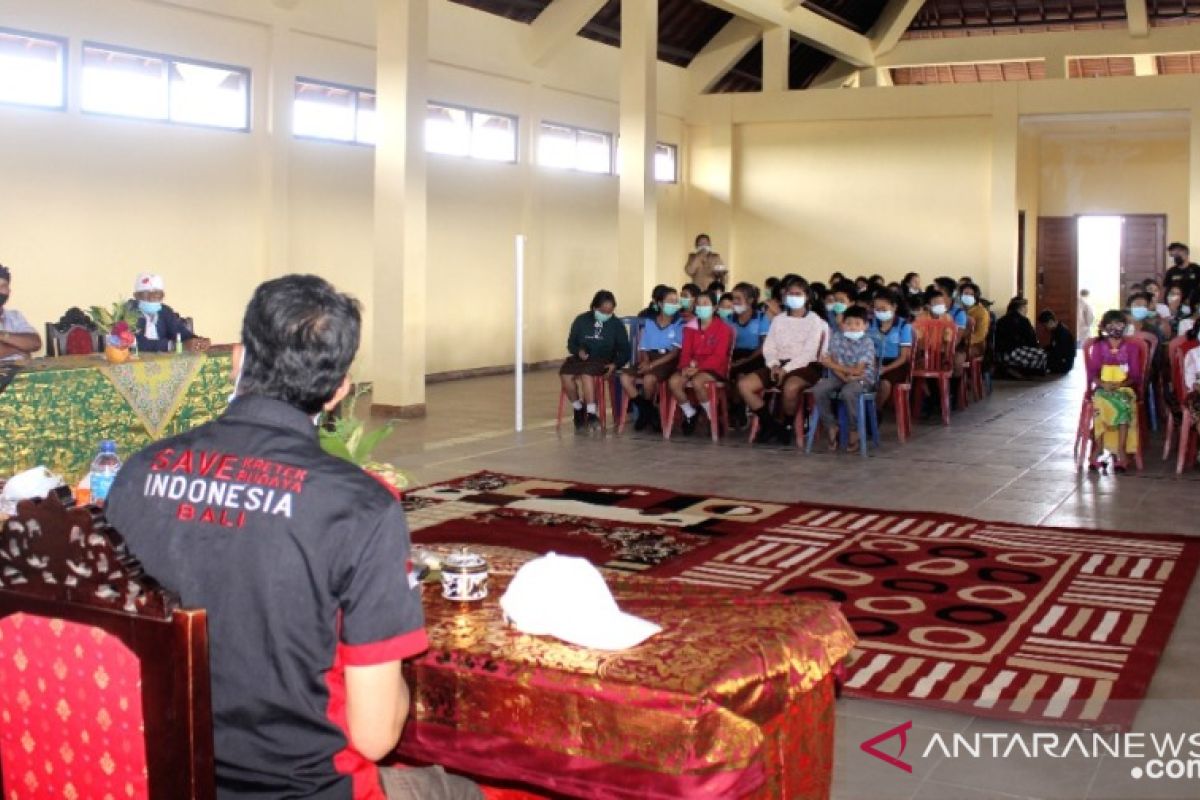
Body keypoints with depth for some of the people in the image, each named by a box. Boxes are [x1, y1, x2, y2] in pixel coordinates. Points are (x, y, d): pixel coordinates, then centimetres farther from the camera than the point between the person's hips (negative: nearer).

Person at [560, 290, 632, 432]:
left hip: (604, 360, -3)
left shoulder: (617, 324, 1)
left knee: (586, 374, -35)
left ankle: (591, 414, -31)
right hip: (582, 357, 3)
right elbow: (571, 343, 11)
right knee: (565, 374, -27)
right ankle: (579, 409, -8)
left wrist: (615, 364, -15)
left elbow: (624, 350, 2)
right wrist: (579, 351, -12)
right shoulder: (581, 320, 4)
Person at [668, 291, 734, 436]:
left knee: (697, 381, -37)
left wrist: (699, 368, -23)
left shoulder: (723, 328, -4)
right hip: (692, 367, 5)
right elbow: (686, 351, 8)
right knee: (674, 381, -24)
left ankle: (712, 416, -14)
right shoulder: (691, 327, 13)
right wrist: (685, 366, -15)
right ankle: (690, 414, -2)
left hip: (714, 368, -5)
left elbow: (719, 356, -12)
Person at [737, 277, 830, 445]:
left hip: (803, 366, -5)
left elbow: (809, 353, -8)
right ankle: (770, 423, -4)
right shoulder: (778, 320, 17)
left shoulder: (814, 320, 3)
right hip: (778, 365, 5)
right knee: (744, 385, -17)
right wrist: (774, 364, -11)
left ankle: (787, 426, -13)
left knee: (790, 387, -40)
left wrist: (786, 369, -17)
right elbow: (768, 347, 10)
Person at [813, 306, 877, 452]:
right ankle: (831, 426, -6)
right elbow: (834, 363, -4)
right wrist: (845, 376, -22)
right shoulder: (837, 338, 1)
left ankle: (854, 431, -16)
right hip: (840, 377, 4)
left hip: (863, 379, -4)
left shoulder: (867, 343, -11)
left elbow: (857, 370, -17)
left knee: (848, 392, -37)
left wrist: (830, 363, -13)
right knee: (818, 389, -24)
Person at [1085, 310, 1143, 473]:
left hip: (1124, 388, 0)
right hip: (1102, 389, 0)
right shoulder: (1098, 347, 10)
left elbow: (1135, 375, 4)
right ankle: (1099, 449, -34)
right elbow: (1092, 373, 2)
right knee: (1102, 405, -36)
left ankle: (1120, 451, -37)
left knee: (1124, 405, -36)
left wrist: (1120, 384, -15)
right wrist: (1103, 384, -17)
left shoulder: (1132, 347, 10)